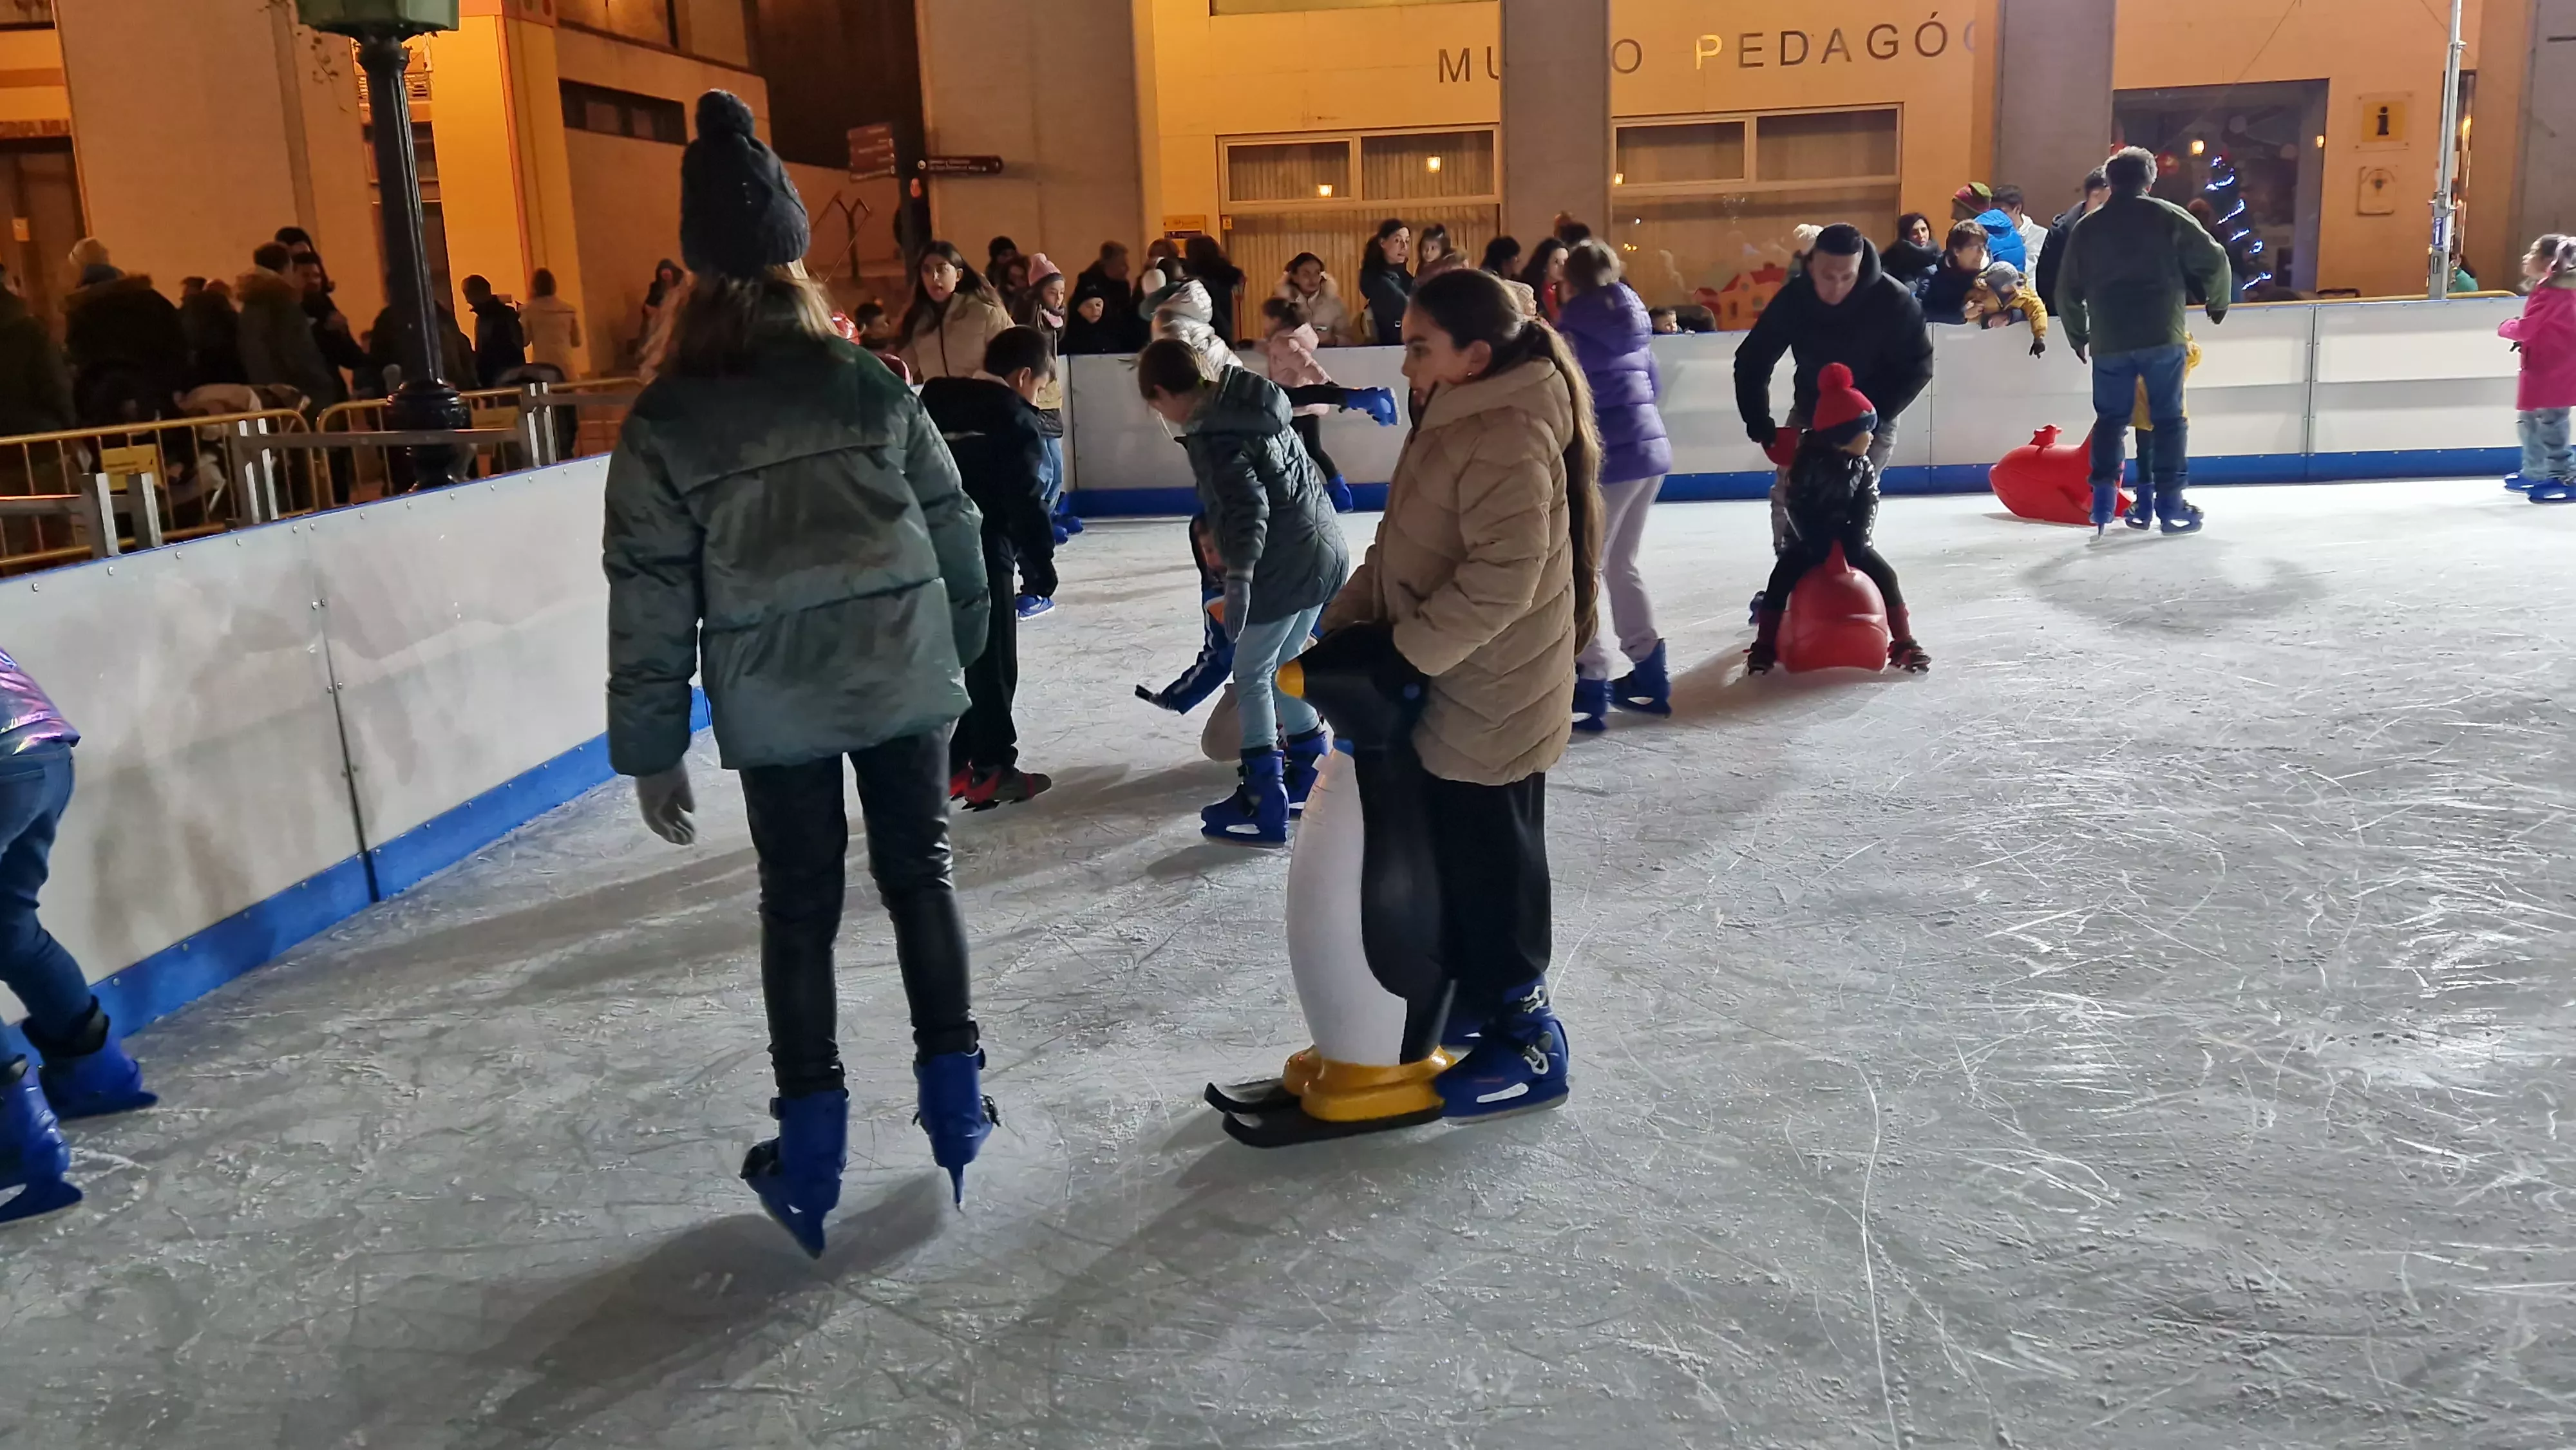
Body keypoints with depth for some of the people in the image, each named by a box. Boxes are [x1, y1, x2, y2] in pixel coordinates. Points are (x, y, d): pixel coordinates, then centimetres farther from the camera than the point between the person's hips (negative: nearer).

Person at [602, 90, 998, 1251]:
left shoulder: (665, 421, -6)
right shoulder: (870, 385, -1)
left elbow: (651, 597, -5)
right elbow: (952, 527, 3)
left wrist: (650, 749, 1)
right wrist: (958, 650, 16)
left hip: (774, 700, -1)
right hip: (901, 672, 1)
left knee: (797, 906, 10)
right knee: (919, 871, 15)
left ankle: (811, 1152, 15)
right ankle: (955, 1098, 22)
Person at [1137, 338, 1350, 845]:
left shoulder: (1211, 435, -16)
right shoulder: (1254, 407, 10)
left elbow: (1247, 504, -28)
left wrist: (1239, 574, -36)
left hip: (1285, 568, -9)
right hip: (1323, 553, 9)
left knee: (1252, 677, 2)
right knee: (1281, 668, 21)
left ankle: (1264, 806, 5)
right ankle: (1310, 774, 29)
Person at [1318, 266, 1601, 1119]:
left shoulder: (1508, 437, -23)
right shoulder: (1460, 420, 10)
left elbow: (1504, 577, -30)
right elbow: (1401, 546, 15)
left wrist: (1408, 652, -23)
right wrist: (1346, 622, 6)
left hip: (1488, 699, -10)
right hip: (1452, 693, 10)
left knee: (1493, 867, 2)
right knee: (1455, 858, 20)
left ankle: (1527, 1044, 17)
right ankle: (1473, 1003, 36)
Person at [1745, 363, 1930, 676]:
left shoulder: (1863, 465, -2)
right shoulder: (1809, 462, -18)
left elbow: (1868, 504, -4)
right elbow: (1796, 506, -19)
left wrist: (1854, 540, -17)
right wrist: (1818, 543, -21)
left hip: (1849, 539, 4)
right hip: (1808, 541, -4)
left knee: (1886, 576, -11)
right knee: (1780, 580, -23)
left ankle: (1903, 643, -2)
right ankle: (1764, 647, -13)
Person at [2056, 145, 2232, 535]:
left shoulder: (2086, 228, 9)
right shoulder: (2168, 217, 0)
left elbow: (2068, 291, 13)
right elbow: (2213, 259, -1)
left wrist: (2078, 337, 26)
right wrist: (2217, 303, 17)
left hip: (2109, 342, 2)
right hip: (2162, 337, -2)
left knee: (2110, 418, 13)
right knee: (2168, 418, 6)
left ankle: (2103, 498, 1)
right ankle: (2171, 505, 6)